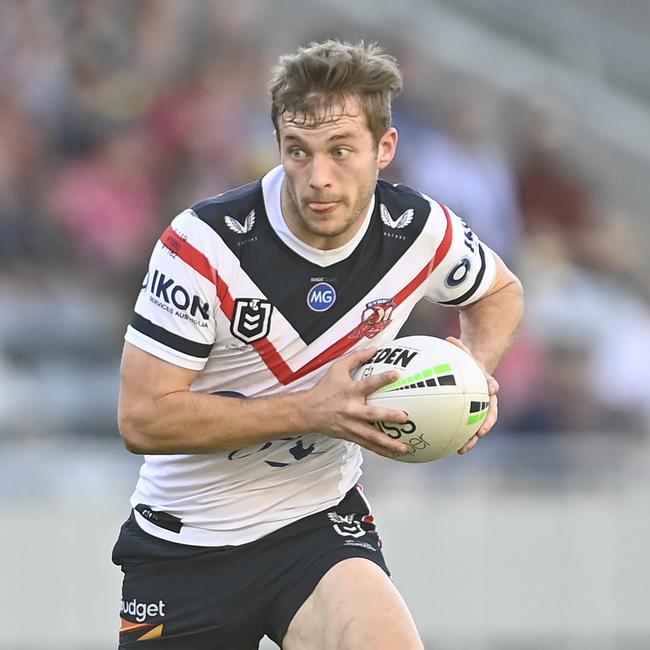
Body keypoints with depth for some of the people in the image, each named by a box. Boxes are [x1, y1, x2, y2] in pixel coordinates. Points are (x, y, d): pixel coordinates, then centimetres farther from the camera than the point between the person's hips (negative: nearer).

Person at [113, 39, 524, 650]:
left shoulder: (419, 229, -9)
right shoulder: (204, 243, -21)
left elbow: (499, 291, 15)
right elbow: (143, 418, -22)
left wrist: (477, 370, -8)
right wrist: (315, 410, -26)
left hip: (320, 523, 0)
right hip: (184, 543, 0)